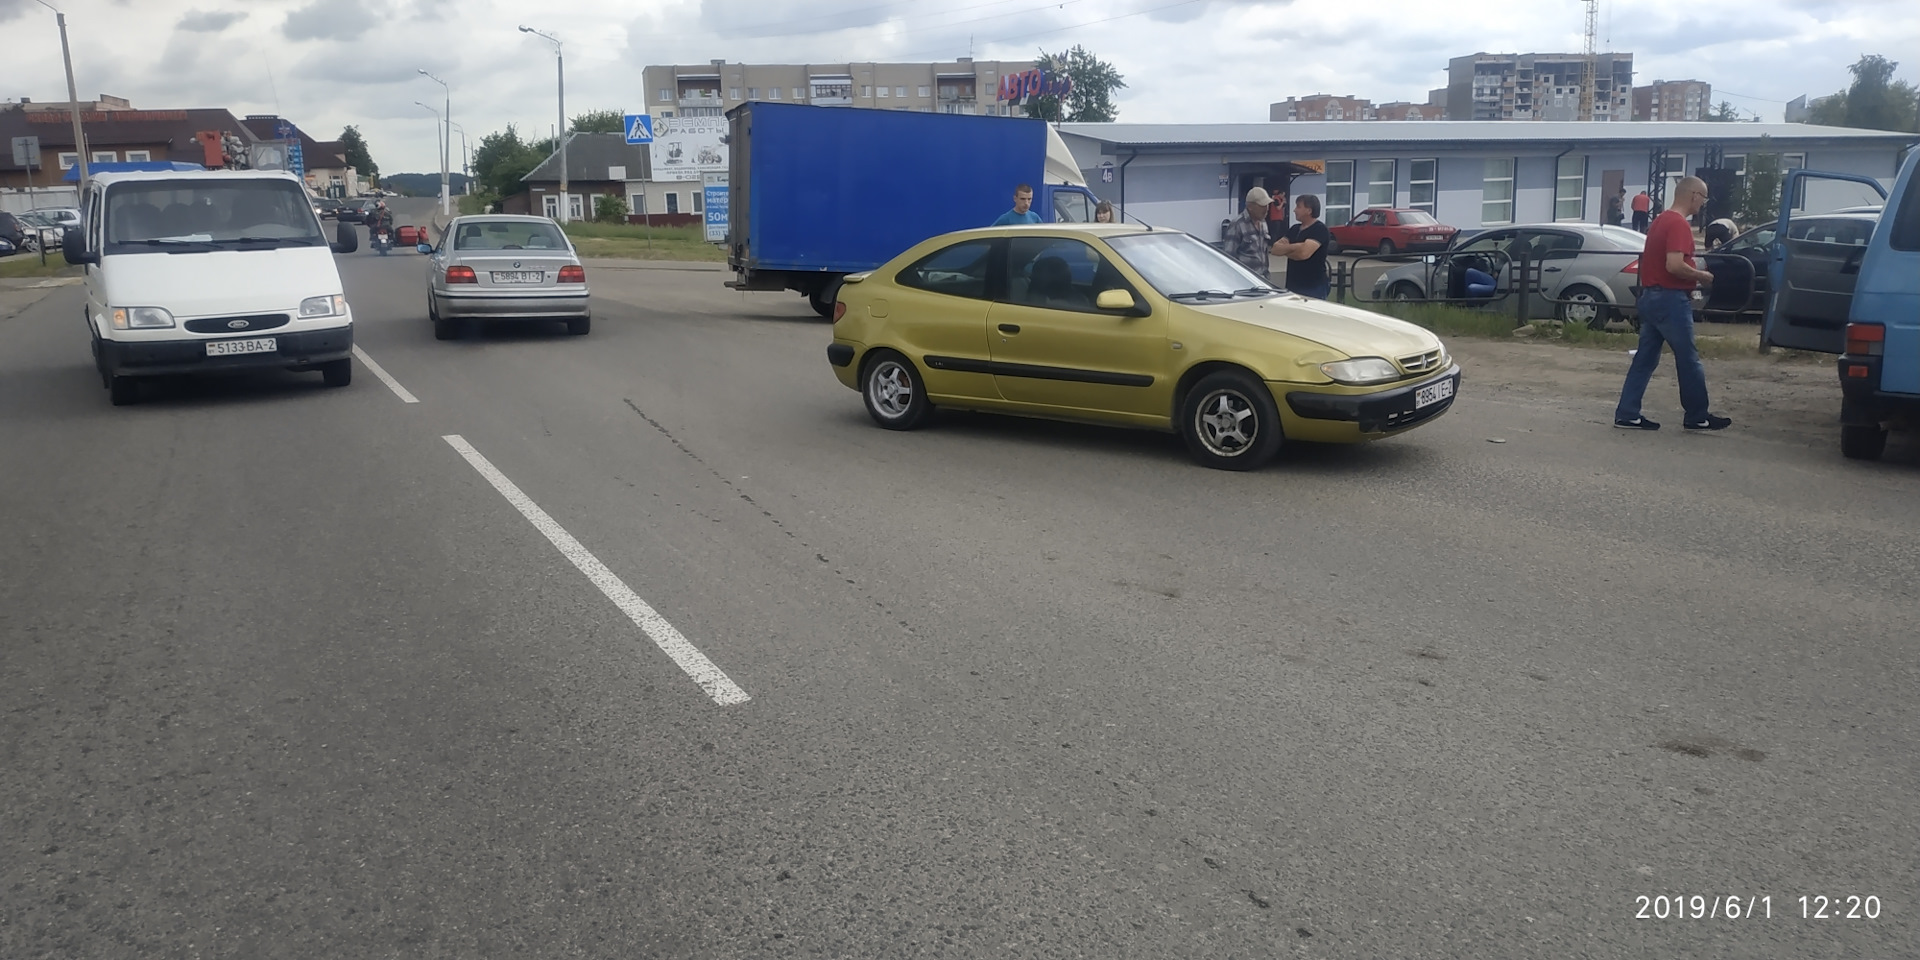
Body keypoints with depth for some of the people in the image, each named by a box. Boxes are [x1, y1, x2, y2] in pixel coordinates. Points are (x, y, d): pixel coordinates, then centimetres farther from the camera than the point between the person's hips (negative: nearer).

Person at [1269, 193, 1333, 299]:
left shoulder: (1320, 230, -9)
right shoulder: (1294, 229, 15)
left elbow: (1304, 253, -23)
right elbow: (1276, 249, 6)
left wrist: (1285, 249, -5)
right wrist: (1294, 247, -11)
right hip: (1292, 286, 8)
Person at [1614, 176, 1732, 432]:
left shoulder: (1660, 220, 15)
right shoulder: (1679, 224, -16)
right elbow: (1674, 265, -26)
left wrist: (1692, 276, 20)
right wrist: (1701, 276, -10)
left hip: (1650, 296, 10)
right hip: (1671, 299, -10)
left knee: (1645, 358, 8)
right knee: (1688, 360, 1)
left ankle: (1627, 414, 6)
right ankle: (1698, 417, 11)